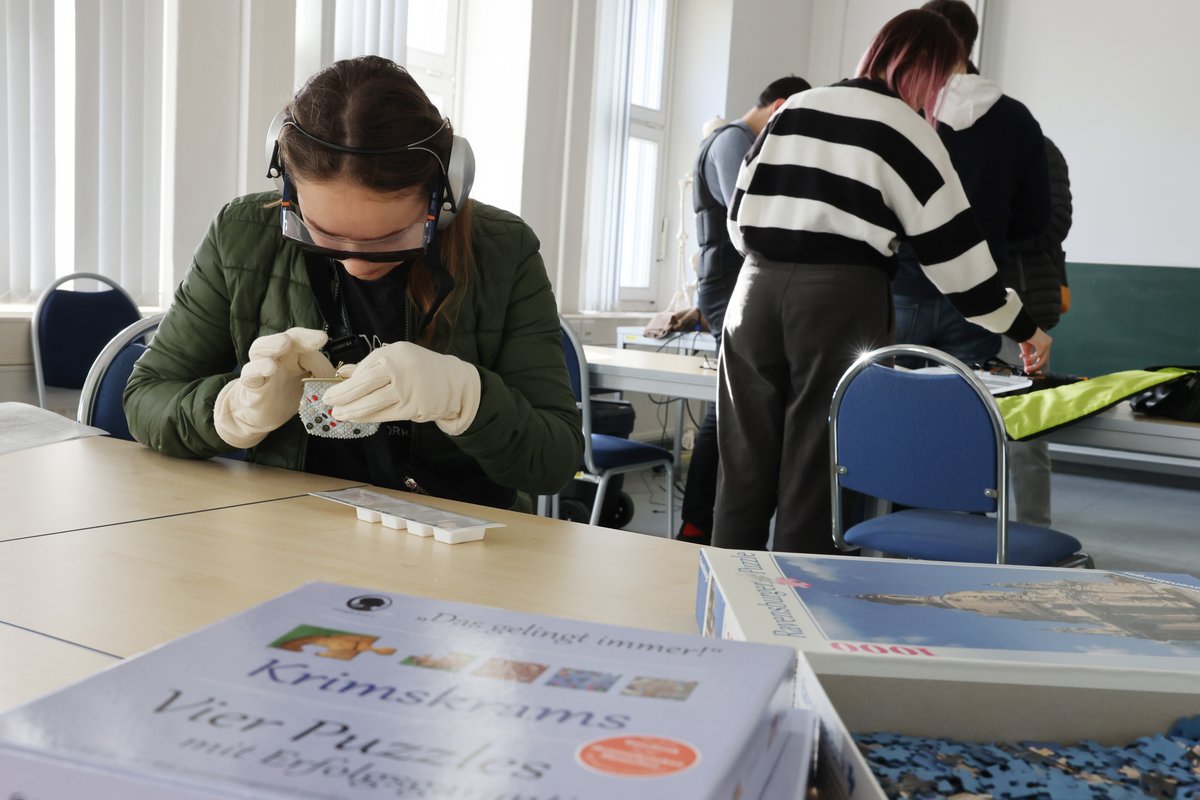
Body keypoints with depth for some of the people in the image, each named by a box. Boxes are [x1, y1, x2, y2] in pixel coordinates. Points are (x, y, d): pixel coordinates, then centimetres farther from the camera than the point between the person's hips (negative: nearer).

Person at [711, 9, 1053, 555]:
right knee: (815, 480, 2)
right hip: (841, 302, -5)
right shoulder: (907, 129, 2)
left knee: (744, 475, 9)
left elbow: (740, 216, 15)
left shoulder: (793, 108, 17)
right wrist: (1021, 327, 11)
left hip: (756, 291, 5)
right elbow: (952, 246, 2)